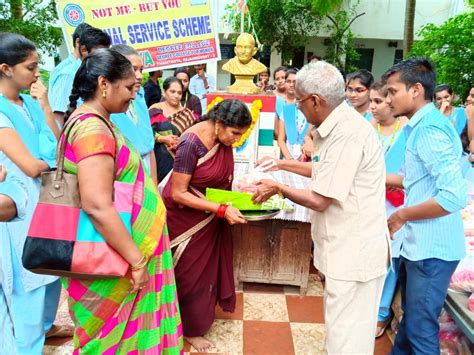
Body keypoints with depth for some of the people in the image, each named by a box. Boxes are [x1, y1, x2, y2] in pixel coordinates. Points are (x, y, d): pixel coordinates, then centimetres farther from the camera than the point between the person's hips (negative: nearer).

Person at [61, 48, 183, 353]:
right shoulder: (94, 129, -23)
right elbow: (98, 206, -30)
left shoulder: (91, 120, 9)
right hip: (114, 257, -9)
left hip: (124, 249, 9)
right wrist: (137, 259, -24)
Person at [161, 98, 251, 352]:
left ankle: (204, 308, 45)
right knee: (191, 272, 10)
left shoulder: (224, 139, -8)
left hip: (211, 216, 7)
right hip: (187, 215, -6)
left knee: (209, 263, 21)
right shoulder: (191, 144, -30)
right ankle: (191, 328, 32)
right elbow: (178, 194, -28)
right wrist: (221, 210, -32)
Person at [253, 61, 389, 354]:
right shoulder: (339, 125, 8)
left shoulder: (347, 134, -25)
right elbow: (323, 171, 22)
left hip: (355, 252, -10)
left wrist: (278, 188, -7)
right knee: (344, 326, 23)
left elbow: (319, 200, -22)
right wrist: (282, 164, 24)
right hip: (348, 246, 10)